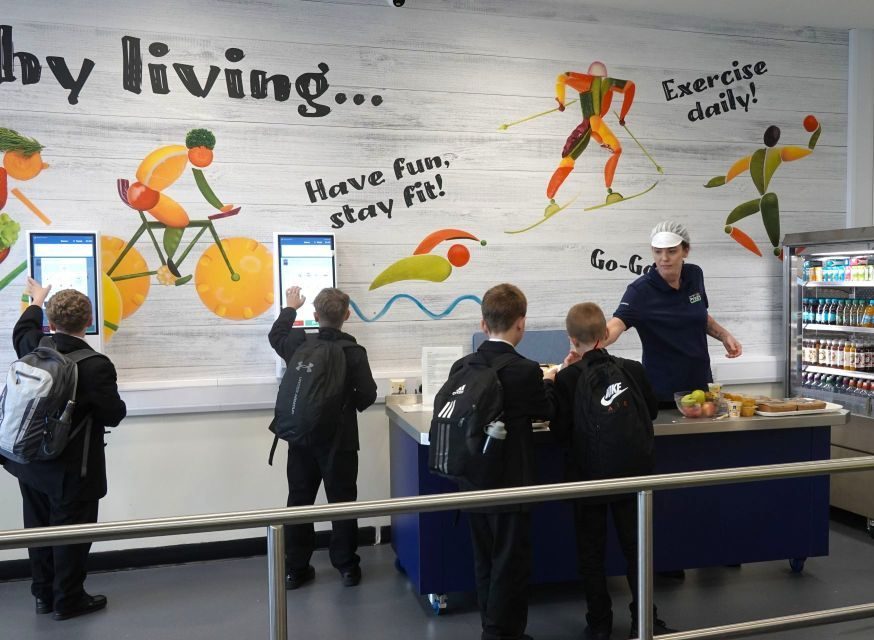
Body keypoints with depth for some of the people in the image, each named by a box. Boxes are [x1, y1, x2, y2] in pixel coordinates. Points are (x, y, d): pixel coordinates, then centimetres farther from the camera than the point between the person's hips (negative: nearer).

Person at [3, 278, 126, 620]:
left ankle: (44, 594, 31)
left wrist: (37, 301, 36)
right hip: (71, 468, -7)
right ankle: (67, 600, 18)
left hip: (31, 461, 7)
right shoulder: (96, 365, -24)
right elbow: (114, 415, -18)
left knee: (40, 528, 18)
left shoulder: (33, 347, -5)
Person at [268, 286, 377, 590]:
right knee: (342, 502, 8)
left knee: (299, 501, 12)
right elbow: (367, 394, -11)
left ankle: (295, 569, 20)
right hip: (340, 440, -2)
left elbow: (276, 335, 17)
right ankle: (347, 565, 17)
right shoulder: (354, 351, -13)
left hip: (302, 438, 3)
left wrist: (290, 308, 32)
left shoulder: (298, 343, -5)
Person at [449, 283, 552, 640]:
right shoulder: (526, 370, -19)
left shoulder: (461, 367, -5)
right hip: (510, 485, -5)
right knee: (510, 565, 8)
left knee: (485, 564, 18)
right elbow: (547, 411, -2)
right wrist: (551, 381, 17)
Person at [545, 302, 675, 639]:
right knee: (636, 546, 14)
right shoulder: (632, 369, -3)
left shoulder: (568, 378, -12)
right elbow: (651, 411, 12)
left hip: (589, 478, -2)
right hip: (632, 473, 2)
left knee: (591, 551, 12)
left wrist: (559, 380, 0)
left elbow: (560, 431, -8)